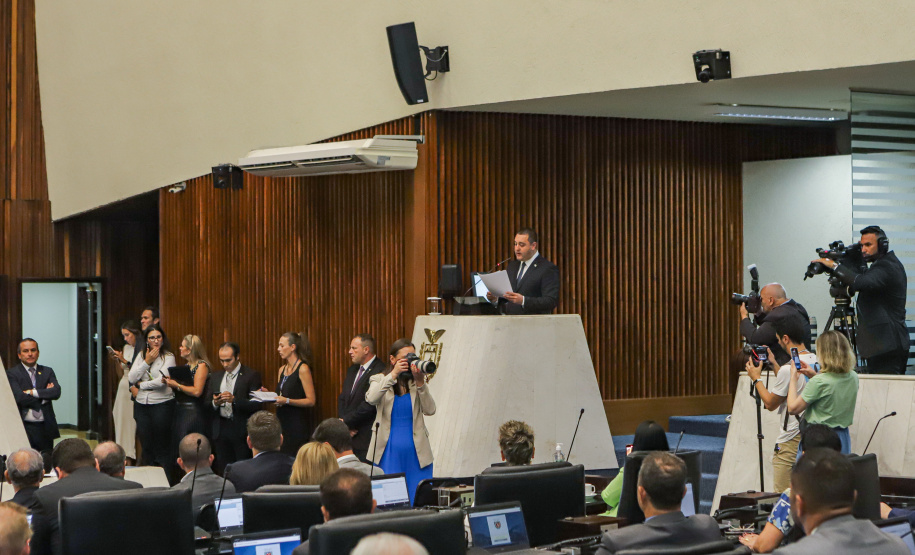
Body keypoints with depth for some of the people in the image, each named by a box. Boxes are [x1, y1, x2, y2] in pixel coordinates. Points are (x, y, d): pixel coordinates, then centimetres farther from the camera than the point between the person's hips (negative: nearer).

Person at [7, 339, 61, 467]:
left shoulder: (47, 372, 13)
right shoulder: (12, 374, 2)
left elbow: (56, 392, -3)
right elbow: (19, 397, -13)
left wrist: (33, 392, -10)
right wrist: (45, 394, -6)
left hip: (45, 428, 4)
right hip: (24, 428, -4)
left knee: (47, 465, 3)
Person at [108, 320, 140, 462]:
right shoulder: (126, 348, 15)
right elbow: (121, 375, 17)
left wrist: (124, 360, -11)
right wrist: (116, 360, 2)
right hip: (123, 388, 7)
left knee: (133, 422, -10)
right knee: (121, 421, 4)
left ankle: (132, 456, -6)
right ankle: (123, 453, 7)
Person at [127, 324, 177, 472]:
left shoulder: (168, 357, -5)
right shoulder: (141, 357, 10)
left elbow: (161, 381, -16)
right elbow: (131, 378, 0)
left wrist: (141, 385, -3)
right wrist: (147, 362, -7)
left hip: (162, 405, -5)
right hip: (142, 405, 5)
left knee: (162, 449, -2)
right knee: (146, 446, 10)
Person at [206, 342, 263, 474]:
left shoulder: (252, 375, -3)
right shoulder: (215, 376, 15)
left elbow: (257, 405, -11)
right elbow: (206, 403, 14)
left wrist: (234, 400, -21)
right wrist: (214, 402, -9)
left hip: (241, 430, -5)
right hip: (220, 430, 5)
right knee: (222, 471, 4)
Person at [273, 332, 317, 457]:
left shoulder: (303, 369, -10)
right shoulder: (282, 369, 14)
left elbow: (310, 401, -14)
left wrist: (287, 401, -22)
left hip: (298, 425, -7)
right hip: (283, 423, 7)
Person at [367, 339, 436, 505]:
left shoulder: (417, 381, 7)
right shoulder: (380, 379, 3)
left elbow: (430, 410, -5)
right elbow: (371, 399, -19)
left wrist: (420, 382, -15)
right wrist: (393, 375, -23)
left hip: (416, 453, 2)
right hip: (389, 452, -2)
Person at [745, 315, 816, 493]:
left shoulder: (788, 369, -20)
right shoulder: (817, 362, 5)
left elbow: (770, 403, -7)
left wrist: (756, 378, 4)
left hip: (790, 440, -8)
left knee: (783, 496, -3)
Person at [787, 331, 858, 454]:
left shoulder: (819, 382, -20)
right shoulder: (853, 378, 1)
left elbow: (793, 408, -13)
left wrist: (793, 378, -2)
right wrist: (815, 376, 15)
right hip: (843, 436, 7)